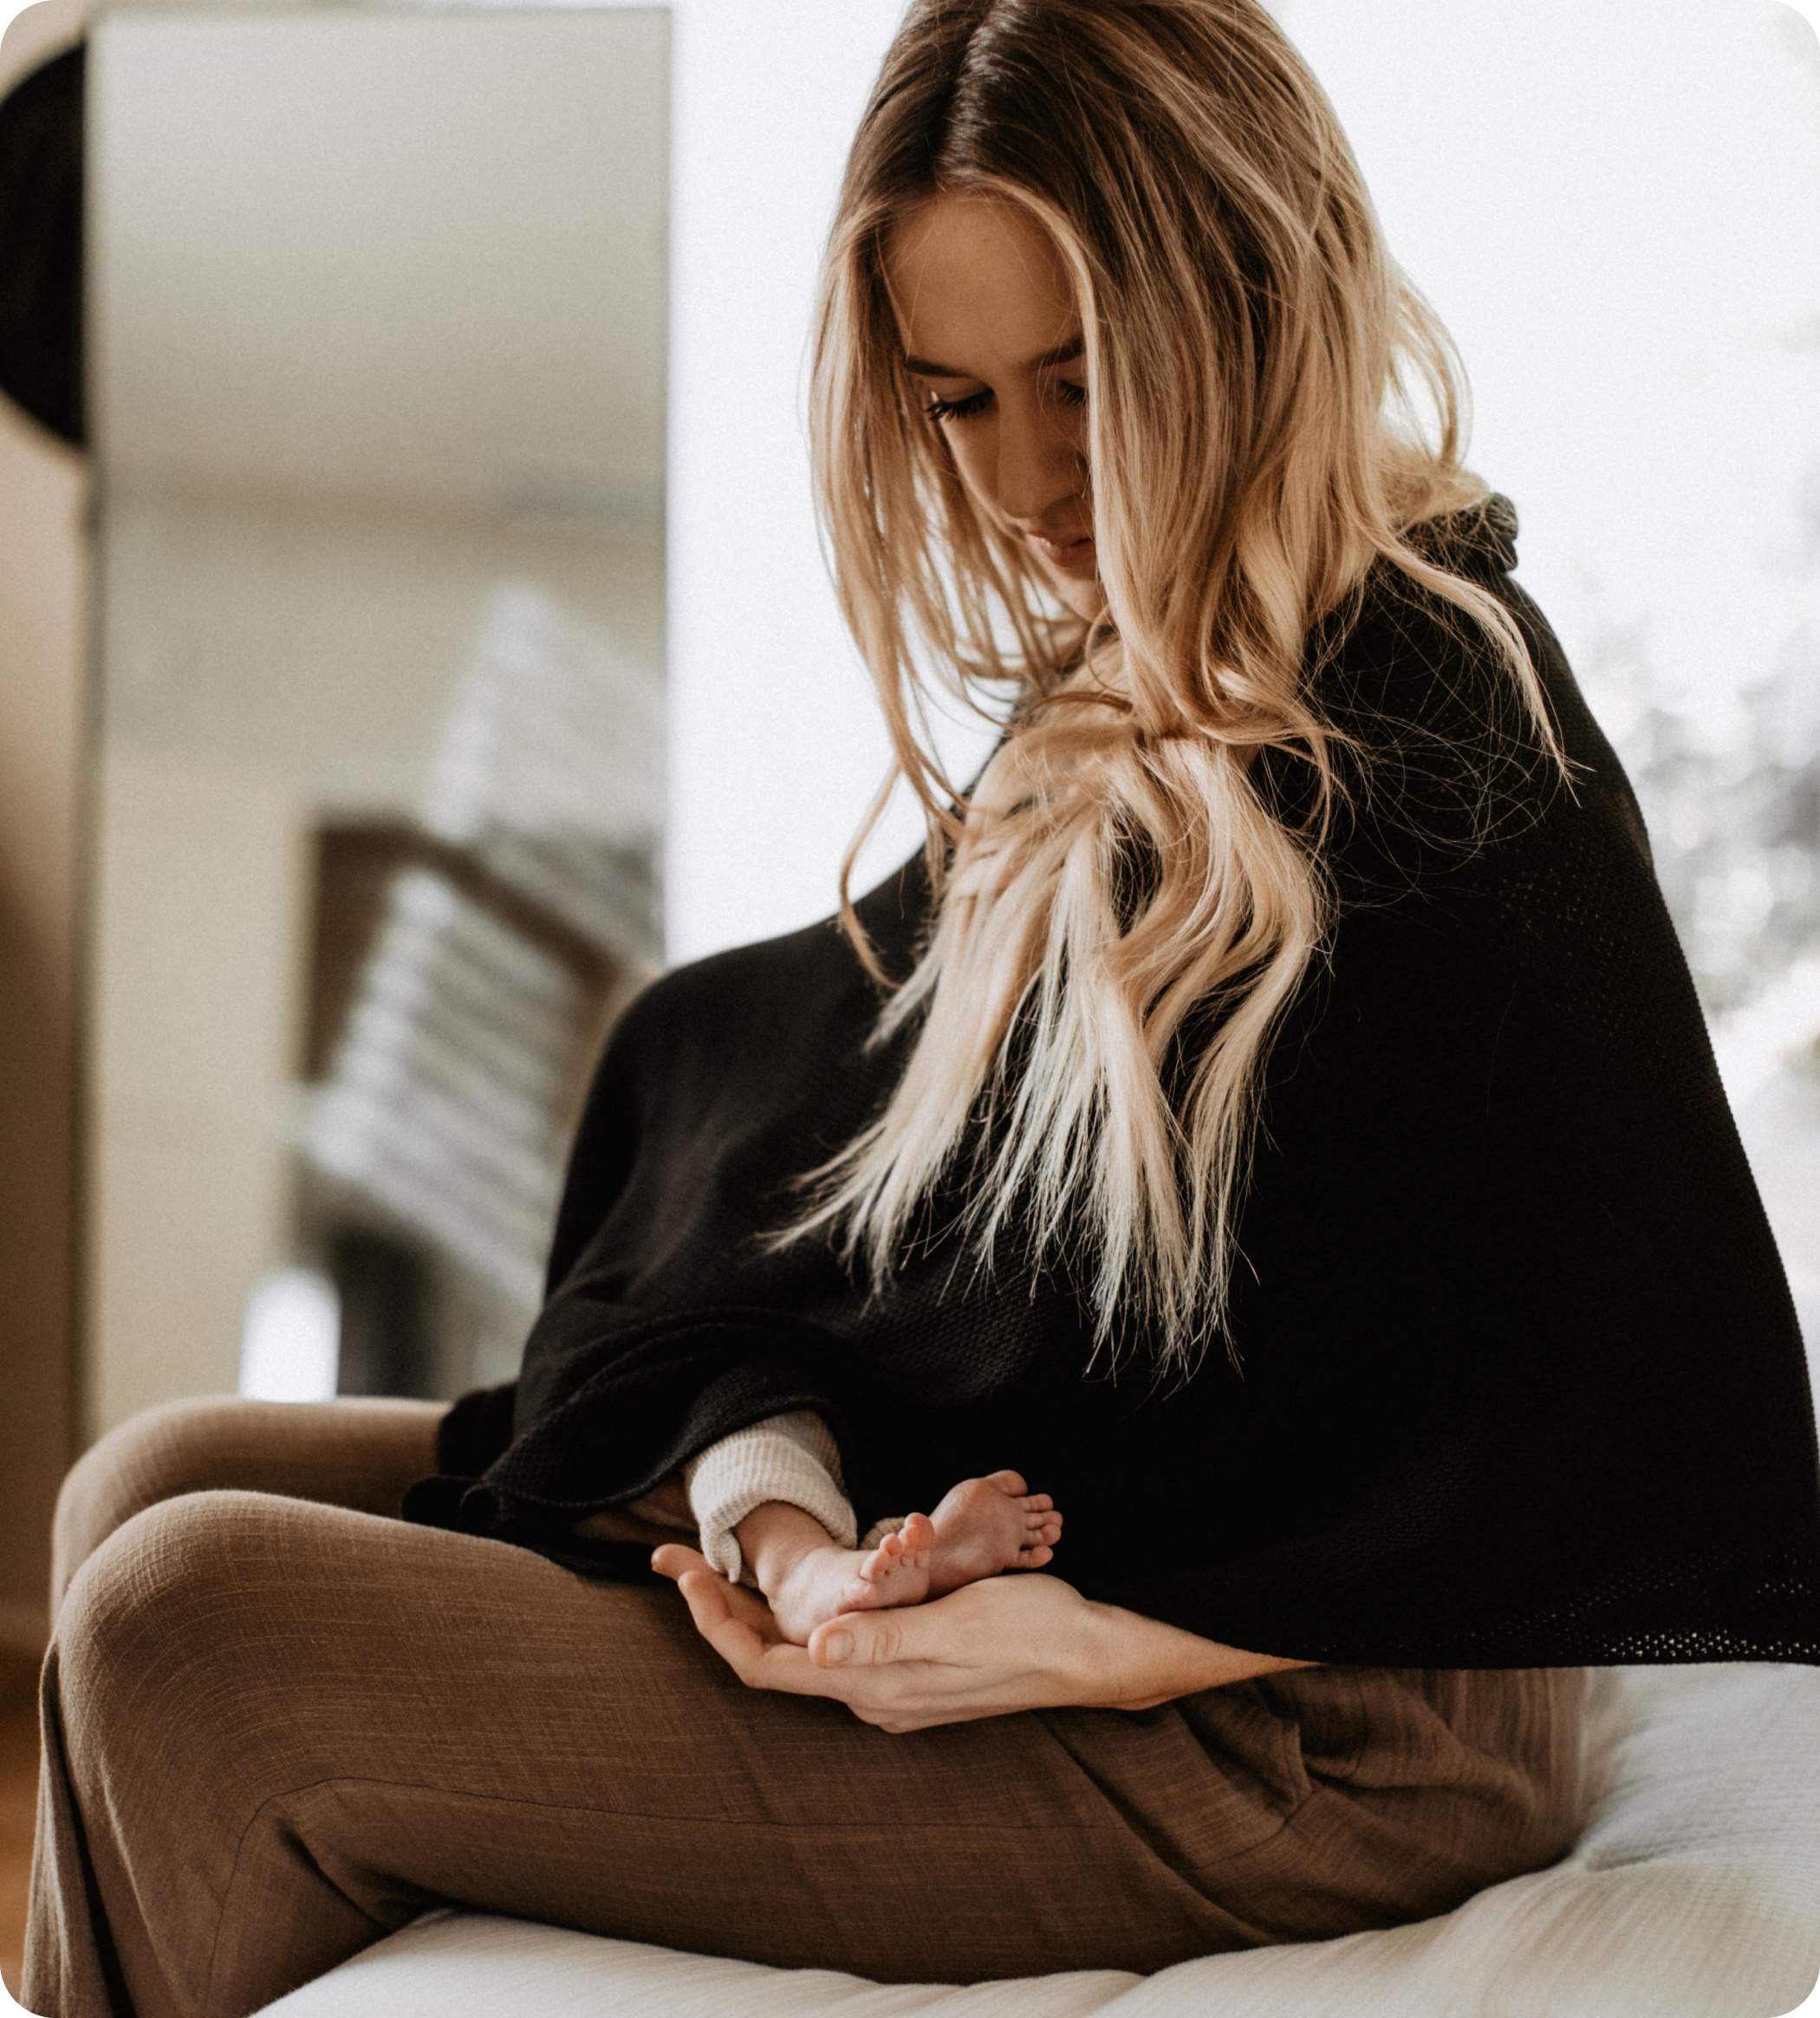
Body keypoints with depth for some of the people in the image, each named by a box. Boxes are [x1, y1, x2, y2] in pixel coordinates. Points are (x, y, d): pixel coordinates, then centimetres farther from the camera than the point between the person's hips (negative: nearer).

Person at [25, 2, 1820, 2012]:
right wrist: (777, 1484, -15)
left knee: (190, 1633, -15)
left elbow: (1645, 1418, -20)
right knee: (157, 1483, 11)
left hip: (1276, 1746, -9)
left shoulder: (1452, 759, -19)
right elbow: (796, 1167, 6)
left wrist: (1111, 1645, -24)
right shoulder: (1113, 713, 8)